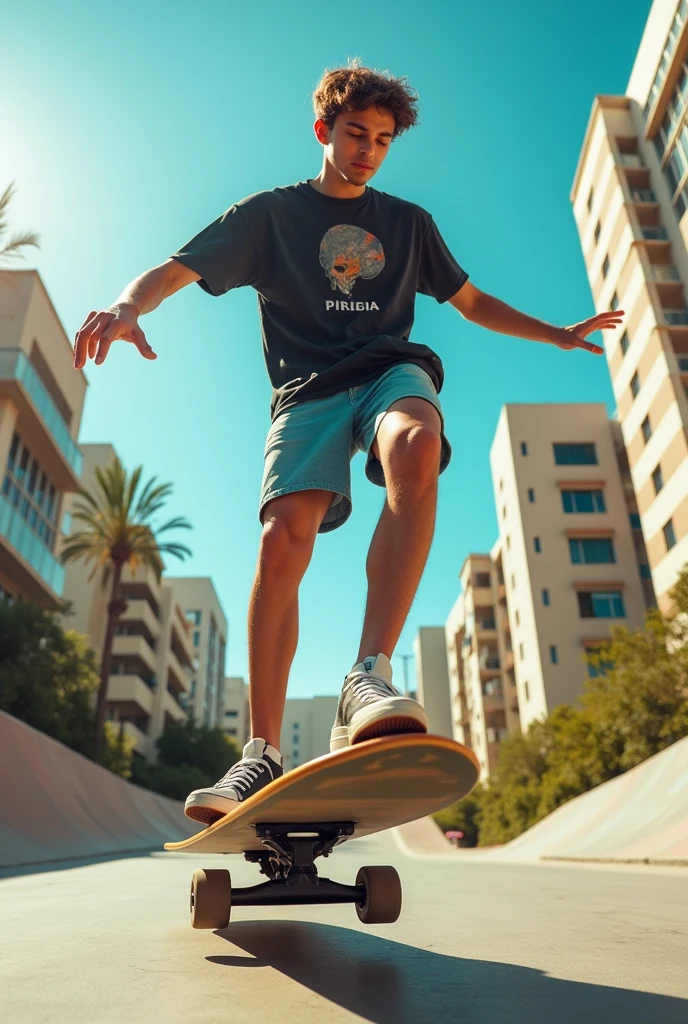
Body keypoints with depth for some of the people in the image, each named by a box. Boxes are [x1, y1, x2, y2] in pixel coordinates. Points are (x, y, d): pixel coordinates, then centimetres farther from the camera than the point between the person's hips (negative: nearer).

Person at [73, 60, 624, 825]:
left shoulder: (409, 222, 24)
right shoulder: (270, 213, 16)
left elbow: (473, 302, 31)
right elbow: (174, 270, 4)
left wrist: (559, 335, 24)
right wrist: (128, 303, -19)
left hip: (392, 369, 2)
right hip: (309, 388, -1)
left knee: (416, 445, -37)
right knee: (281, 542, -24)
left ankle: (369, 676, -42)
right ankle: (262, 753, -17)